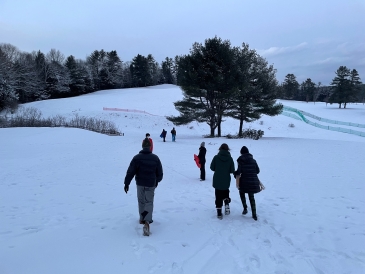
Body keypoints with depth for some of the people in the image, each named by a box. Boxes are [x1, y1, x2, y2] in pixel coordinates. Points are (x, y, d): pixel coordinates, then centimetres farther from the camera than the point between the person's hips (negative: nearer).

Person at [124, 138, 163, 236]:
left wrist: (126, 183, 0)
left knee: (141, 201, 19)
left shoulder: (137, 157, -9)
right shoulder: (155, 158, -5)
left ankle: (142, 219, 32)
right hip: (151, 185, 0)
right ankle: (147, 221, -13)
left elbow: (130, 172, -9)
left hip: (140, 184, 0)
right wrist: (157, 180, 20)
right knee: (149, 202, 5)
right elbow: (160, 173, 2)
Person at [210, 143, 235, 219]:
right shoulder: (230, 158, -6)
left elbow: (212, 168, -5)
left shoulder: (216, 157, -10)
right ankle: (227, 204, 8)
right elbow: (232, 170, -4)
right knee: (226, 193, 26)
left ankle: (219, 213, 6)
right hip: (226, 181, 1)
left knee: (218, 196, 7)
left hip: (217, 180, -1)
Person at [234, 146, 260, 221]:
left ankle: (245, 208, 14)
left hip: (245, 181, -3)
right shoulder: (253, 160, 6)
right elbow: (257, 171, 7)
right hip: (253, 182, 3)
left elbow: (239, 171, -14)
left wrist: (235, 174, 7)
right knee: (251, 197, 17)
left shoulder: (241, 160, -6)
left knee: (242, 193, 25)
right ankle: (254, 215, 15)